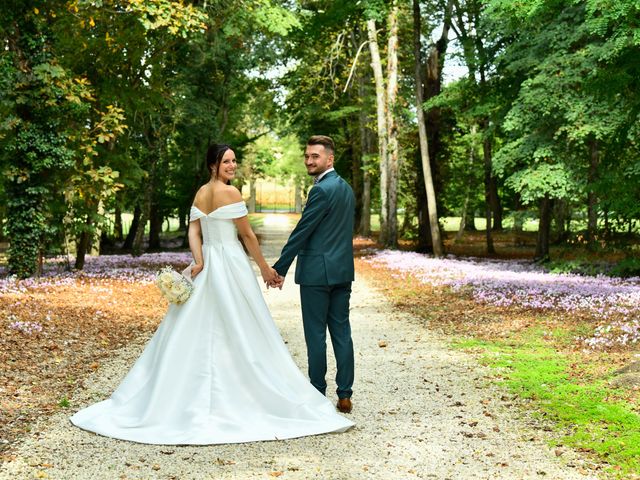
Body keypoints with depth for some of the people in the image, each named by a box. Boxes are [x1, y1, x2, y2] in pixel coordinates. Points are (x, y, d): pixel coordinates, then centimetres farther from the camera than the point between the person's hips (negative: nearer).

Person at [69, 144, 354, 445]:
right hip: (231, 265, -8)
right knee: (238, 334, 0)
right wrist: (265, 268, -1)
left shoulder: (200, 194, 12)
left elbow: (193, 231, 2)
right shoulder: (230, 192, -12)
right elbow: (247, 234, -9)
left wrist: (199, 261, -9)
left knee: (196, 333, 10)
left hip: (207, 265, 8)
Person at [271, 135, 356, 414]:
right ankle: (344, 395, 11)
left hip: (317, 273, -9)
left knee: (316, 334, -1)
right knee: (341, 332, 8)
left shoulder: (322, 190, -14)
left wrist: (280, 269, -8)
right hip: (342, 271, 9)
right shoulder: (346, 188, 15)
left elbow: (301, 232, -14)